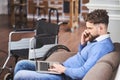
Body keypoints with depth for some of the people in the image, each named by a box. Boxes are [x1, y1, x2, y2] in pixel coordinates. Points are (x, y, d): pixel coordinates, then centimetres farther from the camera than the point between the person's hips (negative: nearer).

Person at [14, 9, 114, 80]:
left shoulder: (102, 46, -23)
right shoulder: (97, 40, 9)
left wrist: (64, 69, -16)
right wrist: (83, 43, 4)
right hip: (63, 69, 11)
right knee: (21, 64, 10)